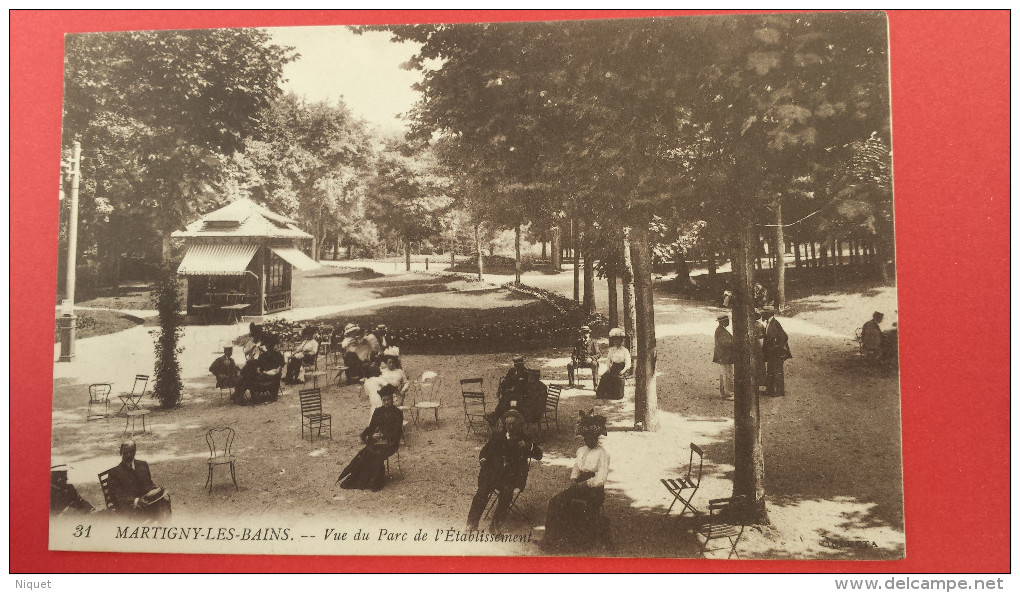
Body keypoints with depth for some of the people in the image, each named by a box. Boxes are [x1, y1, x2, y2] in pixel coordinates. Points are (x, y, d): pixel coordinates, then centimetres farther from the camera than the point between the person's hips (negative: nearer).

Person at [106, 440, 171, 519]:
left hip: (146, 499, 5)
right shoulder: (115, 472, 4)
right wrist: (135, 501, -18)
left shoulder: (143, 465, 18)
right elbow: (115, 495, -3)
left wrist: (158, 490, -3)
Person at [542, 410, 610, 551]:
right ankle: (554, 536, -18)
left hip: (594, 490, -6)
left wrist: (581, 485, -13)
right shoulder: (581, 451, 16)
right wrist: (574, 481, -2)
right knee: (556, 501, -19)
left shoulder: (603, 454, -5)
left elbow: (599, 479, -11)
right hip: (579, 486, 6)